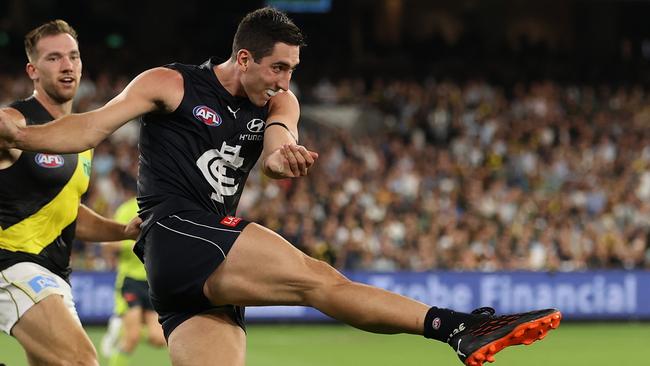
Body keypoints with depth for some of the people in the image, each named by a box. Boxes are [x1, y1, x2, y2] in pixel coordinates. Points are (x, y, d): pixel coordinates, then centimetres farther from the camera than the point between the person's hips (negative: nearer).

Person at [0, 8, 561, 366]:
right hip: (177, 232, -7)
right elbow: (91, 128, -5)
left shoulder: (277, 104, 17)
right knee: (321, 279, -20)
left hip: (211, 267, 7)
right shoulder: (171, 85, 2)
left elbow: (278, 138, -5)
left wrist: (281, 151, -31)